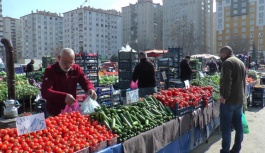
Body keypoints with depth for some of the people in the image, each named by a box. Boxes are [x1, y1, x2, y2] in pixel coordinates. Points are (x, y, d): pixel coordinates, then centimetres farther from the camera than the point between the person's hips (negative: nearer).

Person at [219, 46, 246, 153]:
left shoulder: (227, 62, -11)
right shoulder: (241, 62, 17)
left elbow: (227, 81, -23)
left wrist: (224, 96, -20)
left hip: (229, 99, -9)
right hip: (239, 99, 9)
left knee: (226, 126, -3)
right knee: (238, 124, 13)